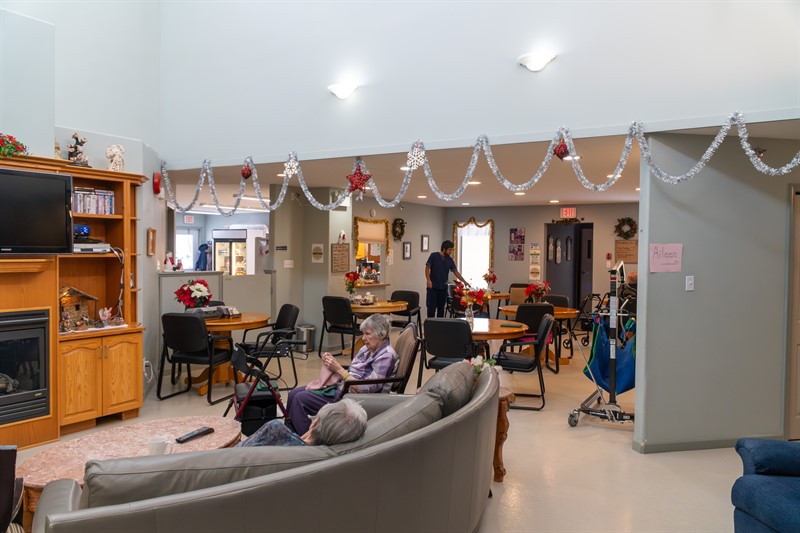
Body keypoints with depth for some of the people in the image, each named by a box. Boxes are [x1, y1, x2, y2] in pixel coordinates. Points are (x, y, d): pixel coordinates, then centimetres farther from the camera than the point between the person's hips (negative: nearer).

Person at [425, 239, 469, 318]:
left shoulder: (450, 260, 7)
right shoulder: (434, 256, -5)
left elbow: (456, 272, 7)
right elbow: (427, 268, -5)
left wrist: (464, 281, -2)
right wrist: (428, 280, -15)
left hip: (443, 287, 4)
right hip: (433, 286, -4)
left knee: (441, 307, 7)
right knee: (431, 306, -3)